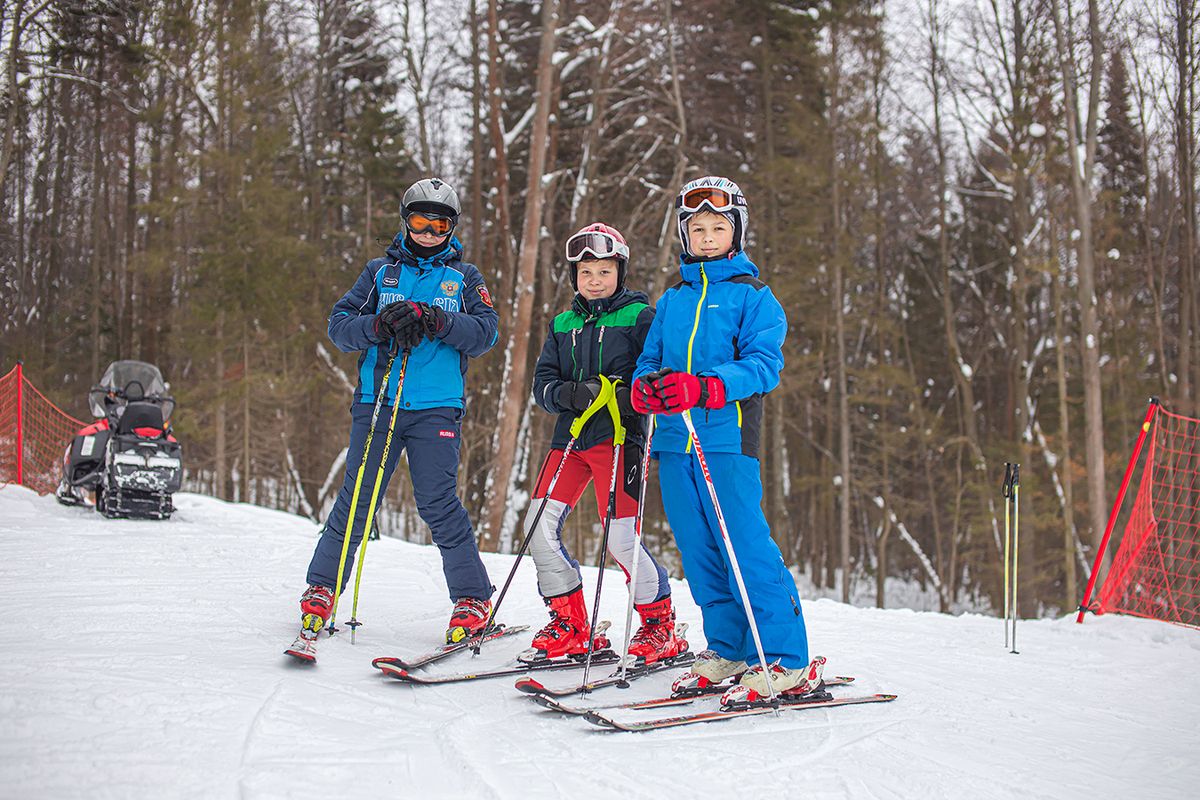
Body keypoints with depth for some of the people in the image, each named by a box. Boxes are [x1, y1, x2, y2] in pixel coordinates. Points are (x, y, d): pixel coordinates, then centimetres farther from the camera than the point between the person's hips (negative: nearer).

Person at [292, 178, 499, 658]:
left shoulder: (463, 277, 14)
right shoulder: (380, 272, 16)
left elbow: (485, 334, 0)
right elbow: (339, 325, 7)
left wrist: (435, 320, -15)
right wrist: (381, 323, -12)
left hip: (436, 409, -1)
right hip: (376, 402, 2)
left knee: (438, 505, -9)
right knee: (356, 501, 0)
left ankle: (472, 599, 0)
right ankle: (322, 587, 16)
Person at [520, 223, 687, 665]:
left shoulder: (639, 317, 1)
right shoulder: (562, 325, 16)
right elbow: (543, 384, 9)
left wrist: (629, 397, -24)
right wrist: (571, 393, -12)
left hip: (618, 438, -6)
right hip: (571, 435, 6)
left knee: (621, 536, -12)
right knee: (540, 524, -4)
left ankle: (660, 625, 9)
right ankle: (570, 626, 10)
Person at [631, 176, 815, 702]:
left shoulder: (753, 296, 2)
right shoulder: (672, 299, 19)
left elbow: (764, 365, -10)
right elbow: (650, 357, 20)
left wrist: (702, 388, -25)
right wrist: (645, 385, -6)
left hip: (726, 440, -6)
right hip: (673, 441, 6)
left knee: (747, 548, -9)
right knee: (699, 552, 9)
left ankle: (784, 660, -3)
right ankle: (727, 648, 21)